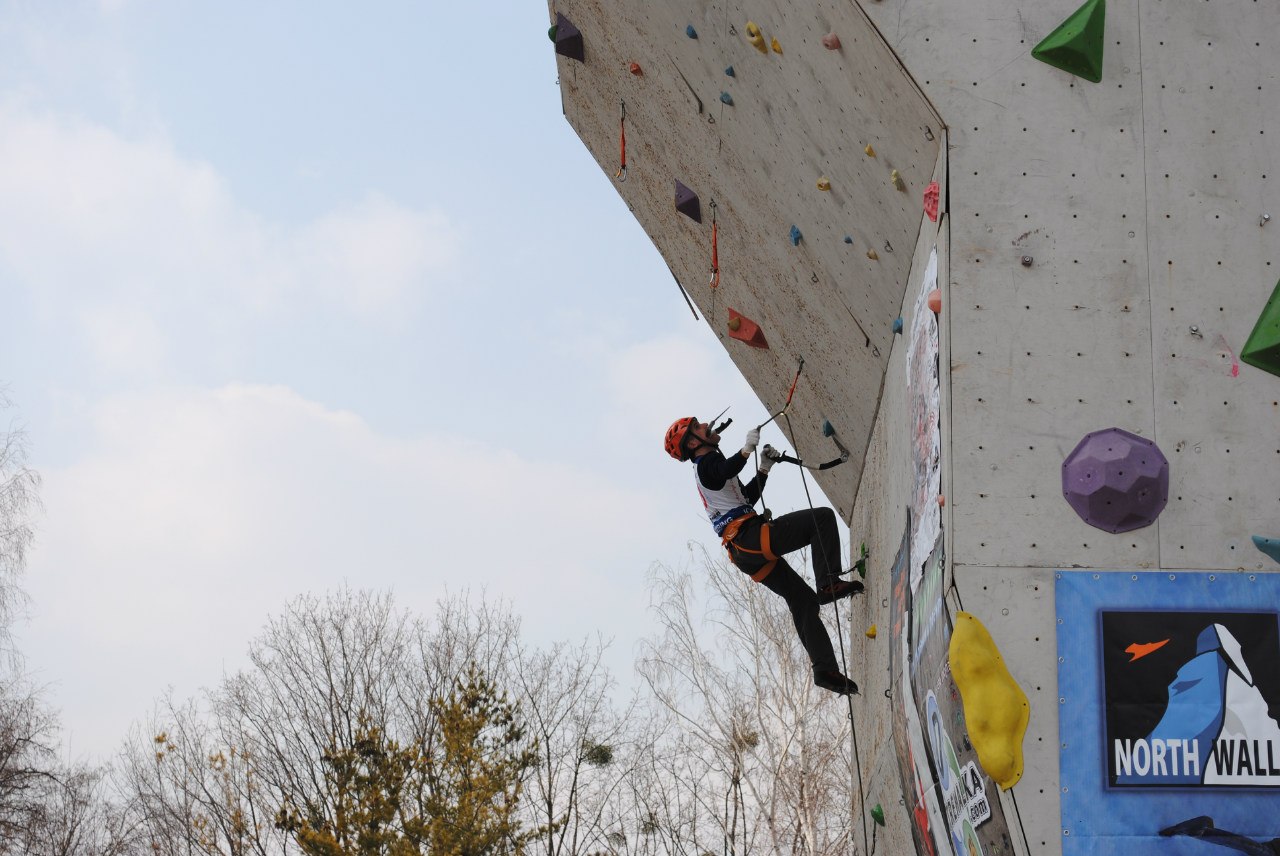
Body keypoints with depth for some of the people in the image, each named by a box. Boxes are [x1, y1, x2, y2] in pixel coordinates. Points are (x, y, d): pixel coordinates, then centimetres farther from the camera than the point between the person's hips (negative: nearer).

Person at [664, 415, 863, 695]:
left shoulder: (705, 469, 28)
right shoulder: (708, 463, -3)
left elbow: (748, 496, 33)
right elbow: (726, 471, -30)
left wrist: (764, 469, 23)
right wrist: (746, 451, -45)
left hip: (745, 554, 10)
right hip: (750, 537, -10)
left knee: (803, 600, 11)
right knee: (822, 517, -12)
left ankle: (825, 669, 7)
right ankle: (829, 583, -21)